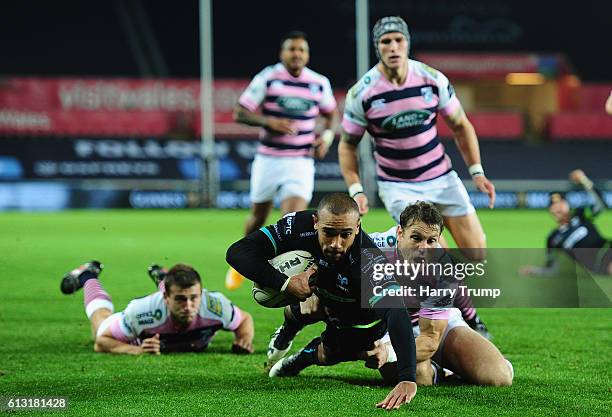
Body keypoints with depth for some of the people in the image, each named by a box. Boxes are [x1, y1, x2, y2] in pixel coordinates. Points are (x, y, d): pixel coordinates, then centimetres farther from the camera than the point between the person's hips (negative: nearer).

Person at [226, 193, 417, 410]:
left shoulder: (369, 260, -47)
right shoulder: (299, 225, -35)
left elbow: (396, 312, -59)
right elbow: (236, 252, -33)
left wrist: (408, 379, -72)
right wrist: (285, 283, -45)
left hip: (361, 317, -4)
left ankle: (308, 354, 32)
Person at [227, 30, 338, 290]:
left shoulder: (320, 83, 1)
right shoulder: (267, 78, -7)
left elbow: (330, 113, 20)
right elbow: (240, 113, -7)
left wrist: (327, 136, 1)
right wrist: (269, 121, -22)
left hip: (301, 163, 0)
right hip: (268, 159, 0)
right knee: (258, 217, 15)